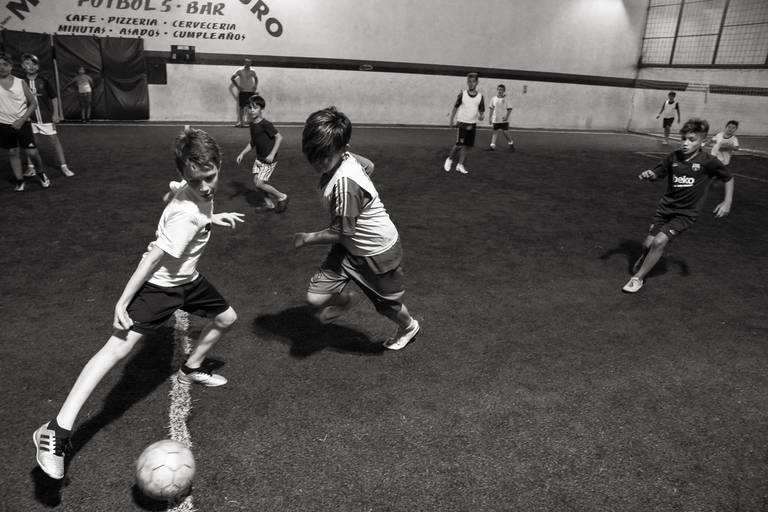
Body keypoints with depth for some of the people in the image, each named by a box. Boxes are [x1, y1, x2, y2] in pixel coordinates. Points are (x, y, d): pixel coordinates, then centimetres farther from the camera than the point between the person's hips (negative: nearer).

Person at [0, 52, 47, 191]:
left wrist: (22, 120, -9)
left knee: (32, 152, -5)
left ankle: (40, 174, 21)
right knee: (12, 152, 7)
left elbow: (33, 103, -1)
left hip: (22, 123, -1)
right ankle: (19, 181, 18)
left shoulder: (20, 82, -3)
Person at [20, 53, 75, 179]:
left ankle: (63, 167, 5)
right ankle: (31, 167, 19)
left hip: (46, 117, -2)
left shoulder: (43, 81, -3)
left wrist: (55, 114, -1)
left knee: (55, 140, -1)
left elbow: (54, 97, 2)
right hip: (30, 119, 2)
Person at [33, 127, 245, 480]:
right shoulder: (188, 216, -30)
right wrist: (122, 302, -24)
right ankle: (57, 431, -15)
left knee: (226, 318, 18)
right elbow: (154, 258, -28)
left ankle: (190, 370, 41)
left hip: (187, 279, 9)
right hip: (159, 283, -9)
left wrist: (211, 219, 12)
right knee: (118, 347, -17)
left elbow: (171, 192, 18)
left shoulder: (186, 188, -5)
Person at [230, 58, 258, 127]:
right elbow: (232, 78, 2)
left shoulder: (252, 71, 7)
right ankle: (240, 122, 1)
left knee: (251, 107, 1)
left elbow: (256, 78, 25)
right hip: (242, 91, -3)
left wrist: (255, 86, 9)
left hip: (251, 91, 3)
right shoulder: (240, 71, -3)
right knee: (242, 107, -4)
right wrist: (238, 86, -6)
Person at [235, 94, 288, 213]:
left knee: (259, 183, -11)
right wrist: (242, 154, 11)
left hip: (269, 160, -8)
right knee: (256, 181, 5)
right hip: (259, 158, 8)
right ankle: (269, 203, 22)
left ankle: (282, 197, 7)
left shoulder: (265, 124, -18)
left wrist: (272, 154, -23)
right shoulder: (252, 125, 8)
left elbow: (279, 137, -19)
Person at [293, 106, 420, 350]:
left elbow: (342, 233, -26)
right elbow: (368, 165, 12)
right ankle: (346, 299, 30)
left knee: (387, 305, 17)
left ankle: (409, 327, 51)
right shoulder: (342, 157, -10)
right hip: (351, 248, 7)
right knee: (315, 297, -5)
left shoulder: (344, 182, -34)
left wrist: (307, 238, -12)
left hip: (378, 251, -7)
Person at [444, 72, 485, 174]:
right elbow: (455, 107, 4)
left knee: (466, 146, 4)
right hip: (462, 123, -3)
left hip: (472, 124, 3)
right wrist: (451, 120, 5)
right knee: (459, 144, -10)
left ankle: (460, 165, 14)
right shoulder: (462, 94, -6)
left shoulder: (480, 96, 0)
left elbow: (482, 110, 6)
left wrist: (481, 116, -16)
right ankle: (449, 160, 13)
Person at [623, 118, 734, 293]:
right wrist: (648, 174, -19)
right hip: (665, 207, 3)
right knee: (648, 244, 2)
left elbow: (729, 179, 4)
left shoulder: (709, 162, -11)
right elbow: (657, 173, 5)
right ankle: (643, 261, 39)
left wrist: (727, 202, -4)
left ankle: (638, 279, -4)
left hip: (685, 213, -3)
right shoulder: (673, 157, -4)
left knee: (659, 242, -19)